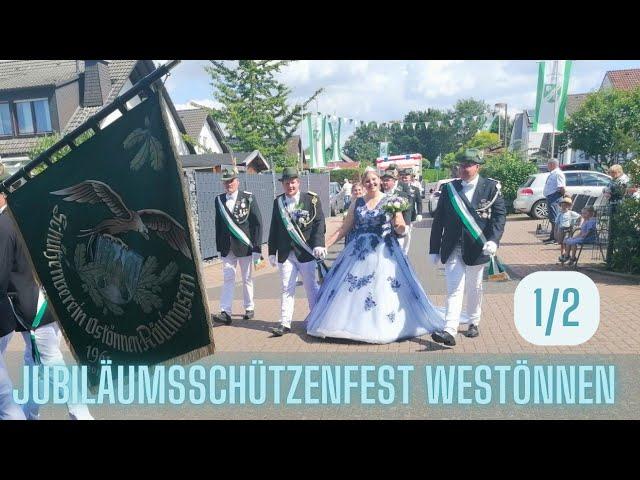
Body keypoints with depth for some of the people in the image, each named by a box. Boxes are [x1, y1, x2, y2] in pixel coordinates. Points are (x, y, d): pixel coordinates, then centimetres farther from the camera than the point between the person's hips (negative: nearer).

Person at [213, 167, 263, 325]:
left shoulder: (248, 198, -5)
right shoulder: (219, 200, 5)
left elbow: (257, 223, -6)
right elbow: (218, 224, 9)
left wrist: (256, 248, -11)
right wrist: (219, 247, 7)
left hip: (245, 246, -2)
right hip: (227, 247, 2)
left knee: (247, 279, 10)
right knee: (228, 279, -1)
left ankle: (249, 308, 24)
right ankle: (226, 312, -1)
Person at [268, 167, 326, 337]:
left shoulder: (312, 200, -2)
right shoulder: (278, 202, 8)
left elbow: (319, 223, -8)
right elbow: (274, 228, 10)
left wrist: (318, 244, -21)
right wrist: (272, 251, 8)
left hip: (306, 252, -2)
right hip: (285, 254, 3)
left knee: (311, 287, 9)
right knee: (287, 289, 4)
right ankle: (285, 323, 9)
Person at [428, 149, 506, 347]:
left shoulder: (491, 187, -1)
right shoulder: (449, 188, 4)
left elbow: (500, 215, -6)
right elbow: (438, 220, 4)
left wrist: (493, 240, -22)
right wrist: (434, 249, 3)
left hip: (476, 248, 0)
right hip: (453, 249, 1)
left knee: (474, 288, 14)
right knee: (454, 289, -6)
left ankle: (474, 323, 34)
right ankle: (450, 331, -11)